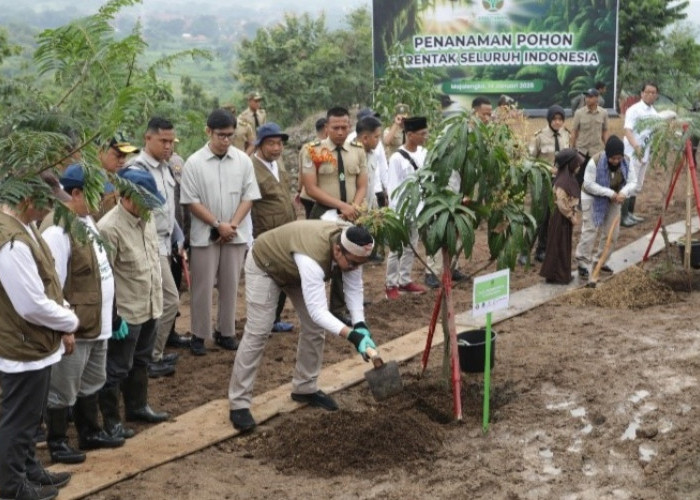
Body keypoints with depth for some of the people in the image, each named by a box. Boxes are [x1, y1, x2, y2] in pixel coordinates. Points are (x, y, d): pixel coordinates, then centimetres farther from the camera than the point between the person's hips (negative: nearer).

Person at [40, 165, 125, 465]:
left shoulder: (86, 220, 8)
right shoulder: (57, 231, -23)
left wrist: (109, 314, 20)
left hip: (96, 322, 10)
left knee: (91, 383, 24)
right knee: (63, 390, 7)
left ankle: (90, 433, 39)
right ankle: (56, 443, 21)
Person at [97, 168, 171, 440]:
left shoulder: (146, 218, 3)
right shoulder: (109, 228, -23)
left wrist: (158, 299, 17)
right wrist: (113, 317, -18)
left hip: (150, 307, 8)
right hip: (126, 312, -8)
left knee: (140, 362, 23)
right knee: (117, 369, 5)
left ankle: (137, 407, 39)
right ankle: (110, 420, 18)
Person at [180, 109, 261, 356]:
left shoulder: (243, 160, -1)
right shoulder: (194, 163, -8)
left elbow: (249, 196, 0)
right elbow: (192, 202, -8)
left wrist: (232, 225, -11)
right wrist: (218, 225, -13)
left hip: (236, 234, 2)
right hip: (205, 235, -2)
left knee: (230, 285, 10)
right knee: (203, 286, 3)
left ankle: (226, 332, 22)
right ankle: (199, 335, 14)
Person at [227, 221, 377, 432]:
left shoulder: (351, 247, -23)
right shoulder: (313, 256, -45)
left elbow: (353, 289, -14)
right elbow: (317, 310, -47)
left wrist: (360, 325, -27)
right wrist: (352, 336, -54)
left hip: (295, 267, 8)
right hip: (265, 265, -7)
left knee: (315, 328, 3)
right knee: (258, 333, -12)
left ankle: (305, 388, 19)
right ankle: (239, 404, -5)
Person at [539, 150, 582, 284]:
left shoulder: (570, 178, 7)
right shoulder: (562, 181, -23)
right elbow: (561, 202, -24)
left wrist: (574, 214, 9)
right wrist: (571, 216, -16)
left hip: (567, 217, 9)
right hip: (561, 218, -9)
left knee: (565, 247, 16)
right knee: (559, 247, 0)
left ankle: (563, 274, 25)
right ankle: (556, 275, 8)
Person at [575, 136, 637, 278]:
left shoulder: (626, 163, -14)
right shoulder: (595, 161, -28)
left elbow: (633, 182, -13)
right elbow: (588, 184, -28)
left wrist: (623, 192, -35)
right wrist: (609, 193, -33)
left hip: (613, 200, 5)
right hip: (593, 198, -5)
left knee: (612, 232, 7)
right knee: (590, 231, -10)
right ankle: (583, 263, -2)